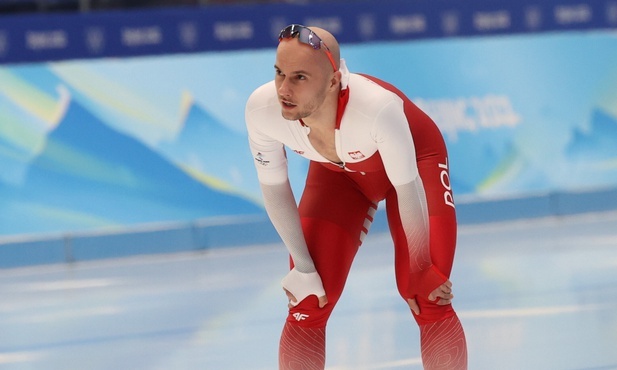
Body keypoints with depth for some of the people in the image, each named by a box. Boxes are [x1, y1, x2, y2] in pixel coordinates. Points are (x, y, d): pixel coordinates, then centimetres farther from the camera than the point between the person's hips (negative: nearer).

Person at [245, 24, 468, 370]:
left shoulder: (378, 106, -44)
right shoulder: (262, 108, -33)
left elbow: (407, 189, -27)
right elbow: (274, 188, -14)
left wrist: (421, 271, -15)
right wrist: (303, 268, -8)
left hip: (414, 162, -3)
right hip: (336, 172, 3)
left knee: (430, 303, -13)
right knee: (307, 307, -5)